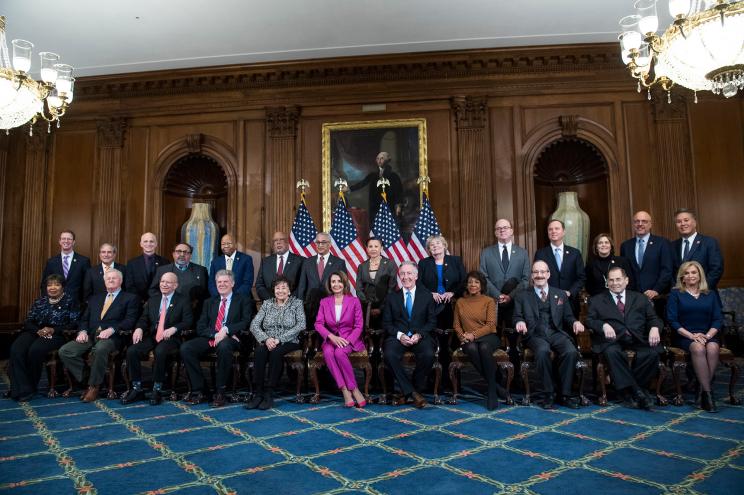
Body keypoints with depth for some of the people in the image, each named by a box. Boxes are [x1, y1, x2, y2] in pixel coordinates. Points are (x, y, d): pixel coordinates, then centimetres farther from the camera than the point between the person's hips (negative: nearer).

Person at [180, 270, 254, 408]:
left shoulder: (243, 301, 12)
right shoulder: (209, 302, 23)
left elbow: (246, 322, -3)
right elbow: (200, 327, 12)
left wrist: (226, 330, -17)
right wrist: (215, 334, -9)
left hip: (230, 339, -4)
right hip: (209, 338, 4)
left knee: (224, 346, -38)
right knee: (185, 348, -22)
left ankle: (220, 392, -26)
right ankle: (198, 390, -14)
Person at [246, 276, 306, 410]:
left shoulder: (297, 303, 6)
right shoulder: (267, 303, 13)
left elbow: (301, 325, -9)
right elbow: (254, 325, 4)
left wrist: (280, 339, -17)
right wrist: (266, 339, -16)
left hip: (288, 342, -2)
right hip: (267, 341, 2)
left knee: (276, 352, -34)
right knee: (259, 352, -31)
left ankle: (269, 393, -28)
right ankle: (257, 393, -26)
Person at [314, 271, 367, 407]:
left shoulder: (354, 301, 2)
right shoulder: (324, 302, 10)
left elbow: (359, 326, -1)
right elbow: (318, 323, 1)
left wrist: (347, 340, -17)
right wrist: (331, 336, -17)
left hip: (350, 339, -2)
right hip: (331, 339, 2)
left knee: (339, 352, -34)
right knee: (328, 353, -32)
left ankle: (352, 389, -22)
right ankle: (345, 391, -30)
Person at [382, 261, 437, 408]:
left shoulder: (427, 296, 10)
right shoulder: (392, 297, 11)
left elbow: (432, 321, 6)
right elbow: (386, 323, 7)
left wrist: (419, 334, -12)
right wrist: (399, 335, -11)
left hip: (420, 337, 0)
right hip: (398, 337, 1)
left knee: (428, 355, -32)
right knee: (389, 355, -31)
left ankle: (416, 389, -7)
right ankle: (411, 392, -18)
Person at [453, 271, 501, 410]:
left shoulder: (489, 301, 6)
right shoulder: (460, 302, 15)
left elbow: (490, 325, -4)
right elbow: (457, 325, 13)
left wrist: (473, 335, -17)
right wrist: (462, 336, -8)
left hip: (488, 336, -2)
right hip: (468, 340, 2)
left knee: (484, 347, -38)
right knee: (471, 348, -36)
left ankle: (492, 391, -26)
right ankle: (495, 384, -23)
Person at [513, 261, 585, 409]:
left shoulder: (561, 294, 21)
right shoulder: (522, 295, 16)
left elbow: (568, 317, 17)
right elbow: (517, 317, 9)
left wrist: (575, 322, -6)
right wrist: (520, 322, -15)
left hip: (557, 333, 2)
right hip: (535, 334, -2)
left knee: (571, 351, -29)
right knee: (543, 351, -35)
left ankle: (564, 394, -13)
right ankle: (548, 394, -19)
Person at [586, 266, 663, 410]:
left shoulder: (640, 298, 25)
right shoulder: (596, 300, 18)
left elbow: (653, 318, 17)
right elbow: (590, 320, 6)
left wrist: (655, 328, -7)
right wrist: (604, 325, -16)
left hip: (638, 339, 2)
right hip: (612, 339, -2)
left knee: (653, 353, -29)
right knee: (612, 352, -36)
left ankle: (629, 391, -16)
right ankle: (637, 392, -27)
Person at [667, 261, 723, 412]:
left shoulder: (710, 295, 18)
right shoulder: (675, 294, 9)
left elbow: (718, 319, 8)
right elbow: (672, 320, -1)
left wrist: (708, 335, -10)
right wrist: (691, 335, -13)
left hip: (708, 335, 2)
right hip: (684, 336, -2)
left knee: (713, 348, -32)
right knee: (698, 348, -35)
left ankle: (703, 391, -25)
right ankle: (708, 392, -30)